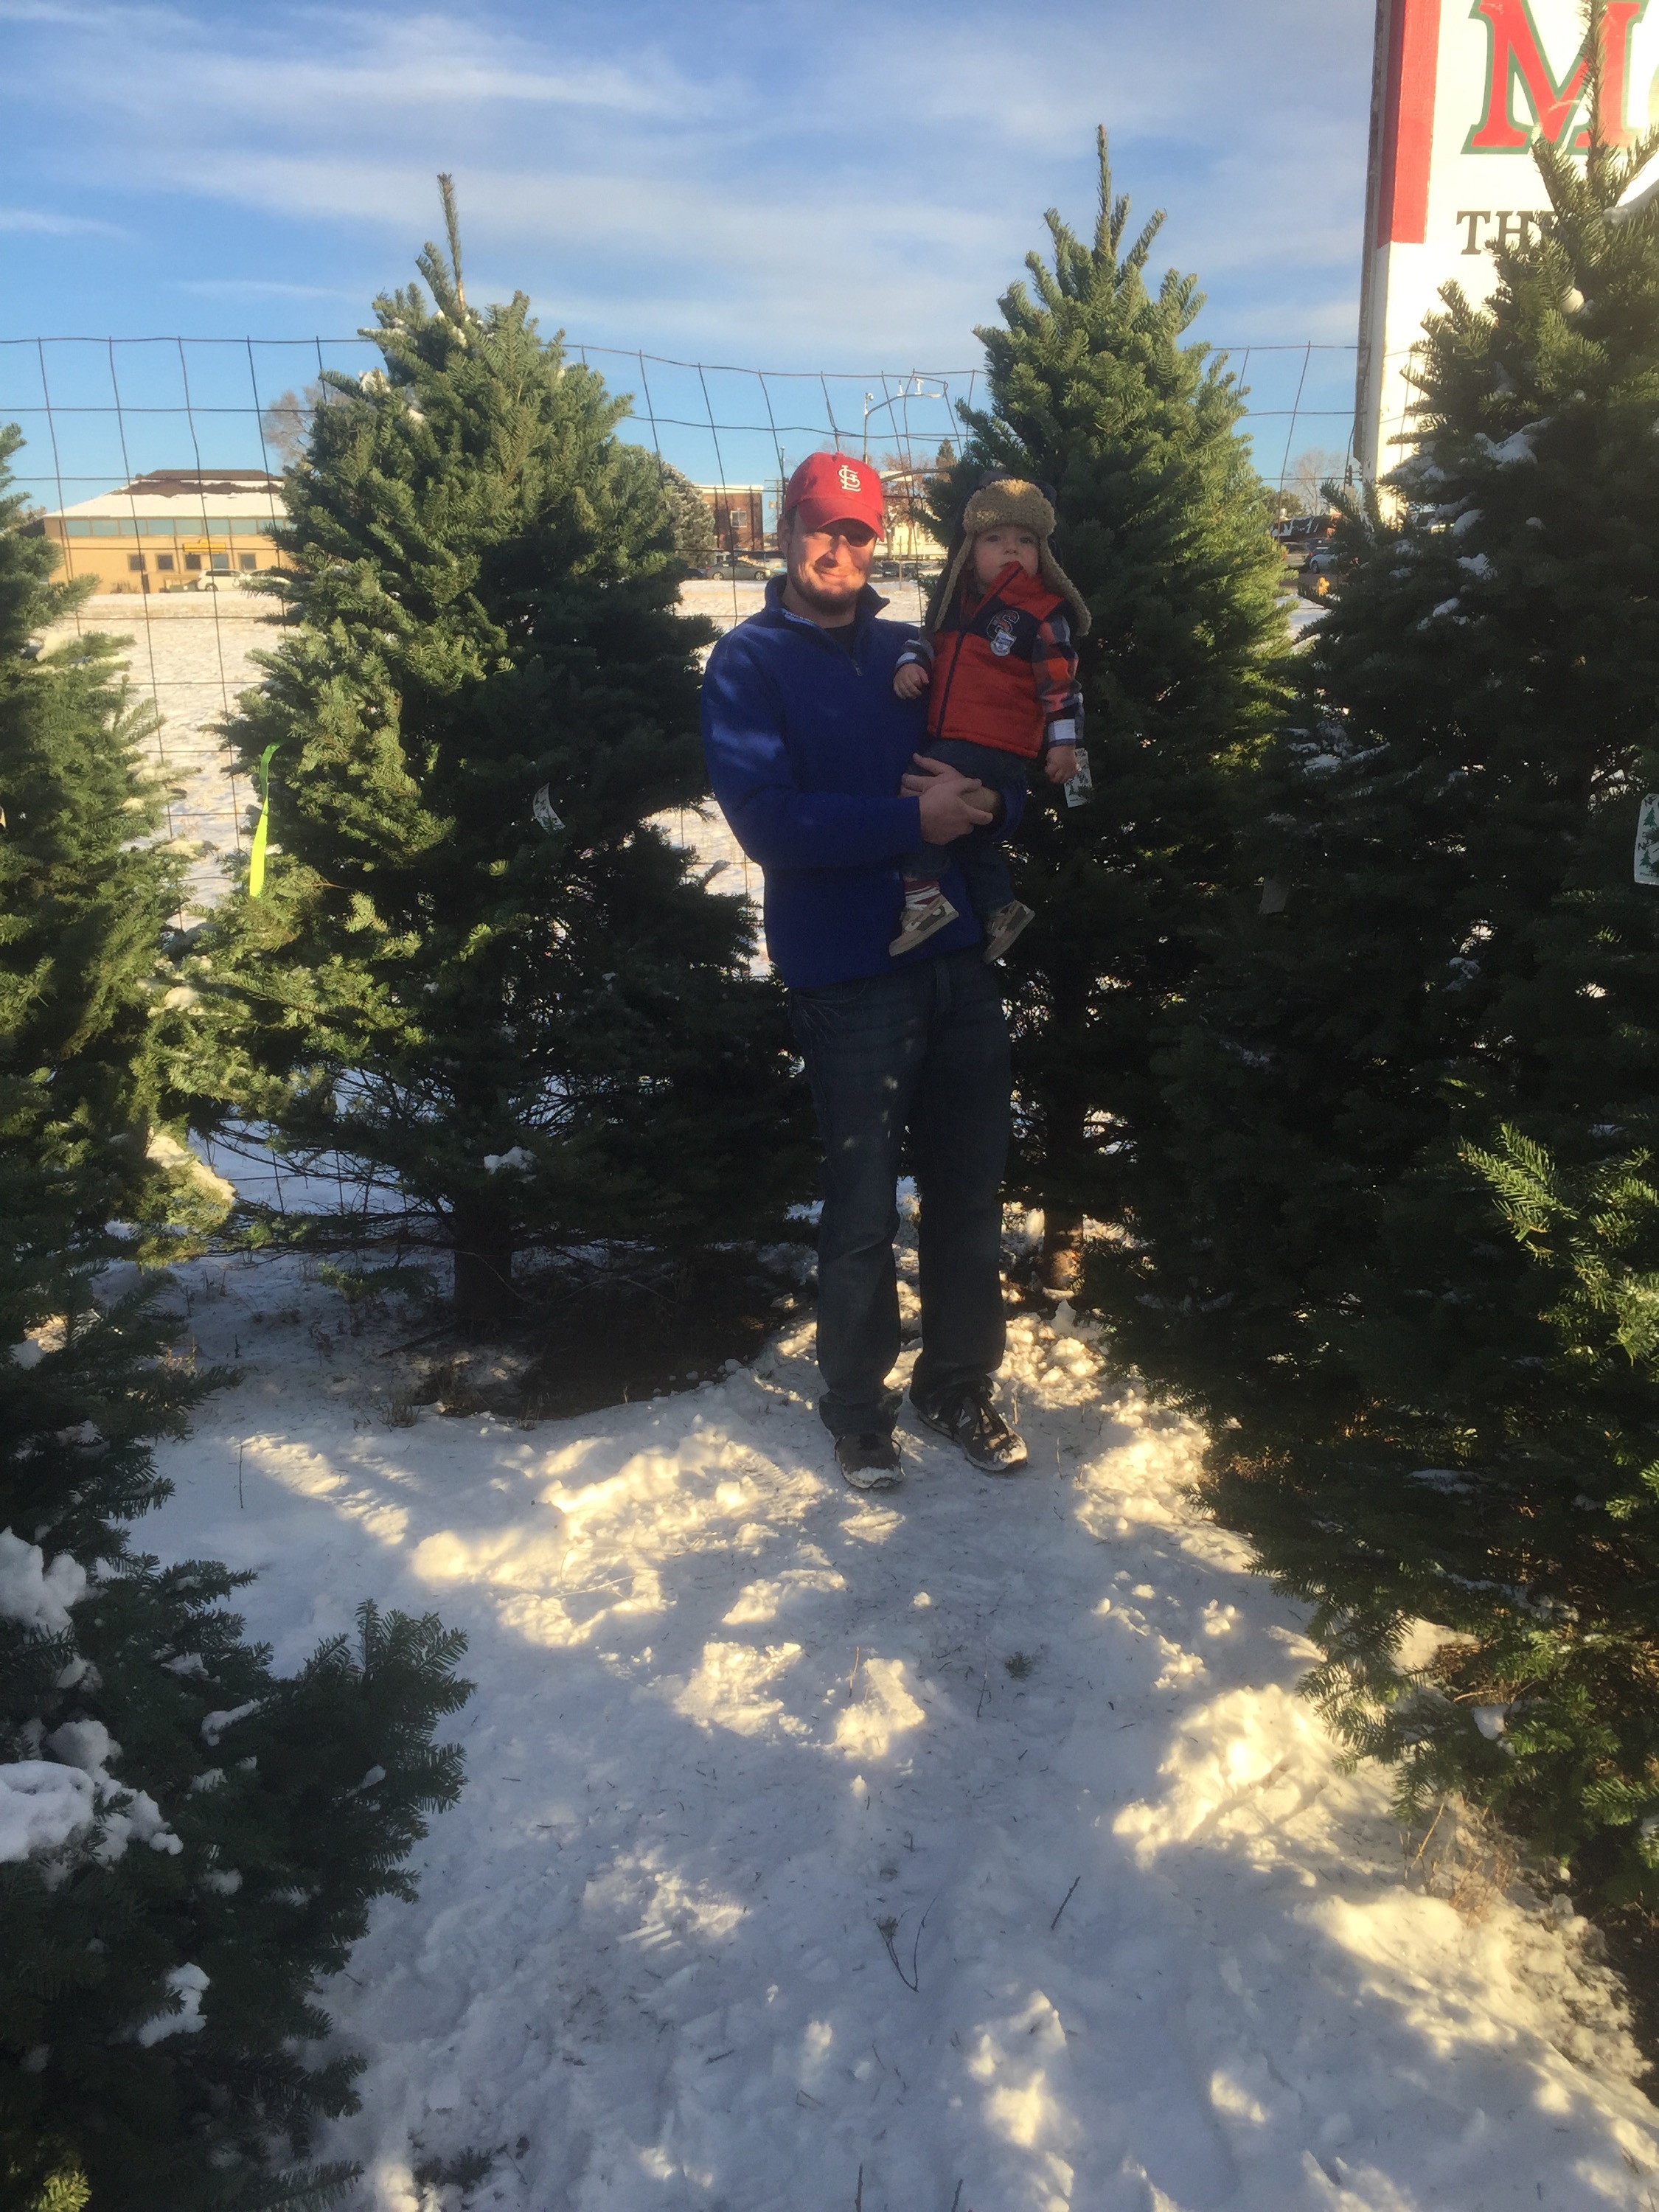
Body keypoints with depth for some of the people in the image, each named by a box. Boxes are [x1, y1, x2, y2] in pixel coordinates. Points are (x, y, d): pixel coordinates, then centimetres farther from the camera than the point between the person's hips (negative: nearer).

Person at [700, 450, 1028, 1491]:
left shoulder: (911, 651, 15)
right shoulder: (748, 663, 0)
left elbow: (1012, 778, 15)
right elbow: (767, 818, -15)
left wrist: (985, 799, -9)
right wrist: (914, 821, -17)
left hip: (957, 957, 5)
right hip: (849, 976, -5)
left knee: (971, 1191, 11)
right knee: (864, 1210, 3)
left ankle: (960, 1383, 29)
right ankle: (859, 1403, 23)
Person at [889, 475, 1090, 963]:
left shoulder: (1043, 614, -8)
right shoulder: (955, 598, 9)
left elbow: (1060, 683, -8)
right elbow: (932, 640, 19)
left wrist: (1063, 743, -11)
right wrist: (911, 663, -3)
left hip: (996, 747, -8)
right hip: (946, 738, 8)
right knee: (968, 831, 20)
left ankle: (924, 896, -14)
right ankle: (1000, 910, 37)